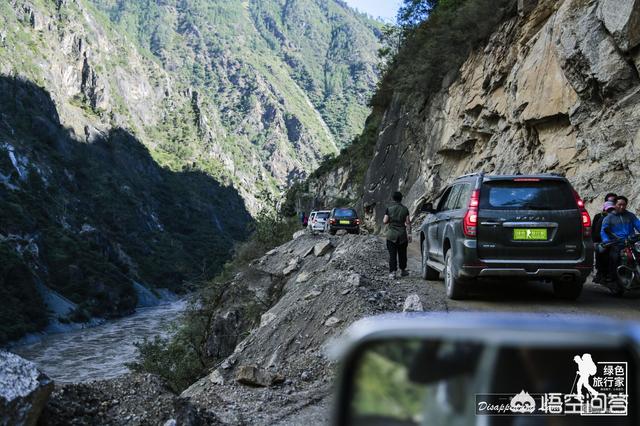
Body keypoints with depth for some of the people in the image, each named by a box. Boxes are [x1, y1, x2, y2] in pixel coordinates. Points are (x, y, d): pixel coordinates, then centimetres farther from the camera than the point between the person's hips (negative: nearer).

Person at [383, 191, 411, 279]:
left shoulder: (389, 209, -5)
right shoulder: (405, 209, -1)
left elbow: (385, 221, -8)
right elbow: (408, 222, -5)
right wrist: (409, 233, 0)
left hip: (391, 235, -1)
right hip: (402, 235, 2)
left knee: (392, 254, -2)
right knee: (402, 254, 15)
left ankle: (392, 272, -10)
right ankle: (402, 270, 26)